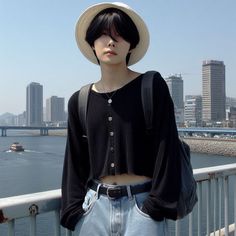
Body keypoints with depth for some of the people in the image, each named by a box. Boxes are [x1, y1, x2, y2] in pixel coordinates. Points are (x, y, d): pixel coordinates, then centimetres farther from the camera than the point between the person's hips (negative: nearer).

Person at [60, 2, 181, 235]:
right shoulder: (79, 101, 4)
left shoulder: (152, 87, -6)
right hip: (95, 207, 3)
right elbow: (75, 161, 8)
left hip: (142, 205, -3)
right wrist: (74, 210, 3)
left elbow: (166, 149, -7)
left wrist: (157, 205, -9)